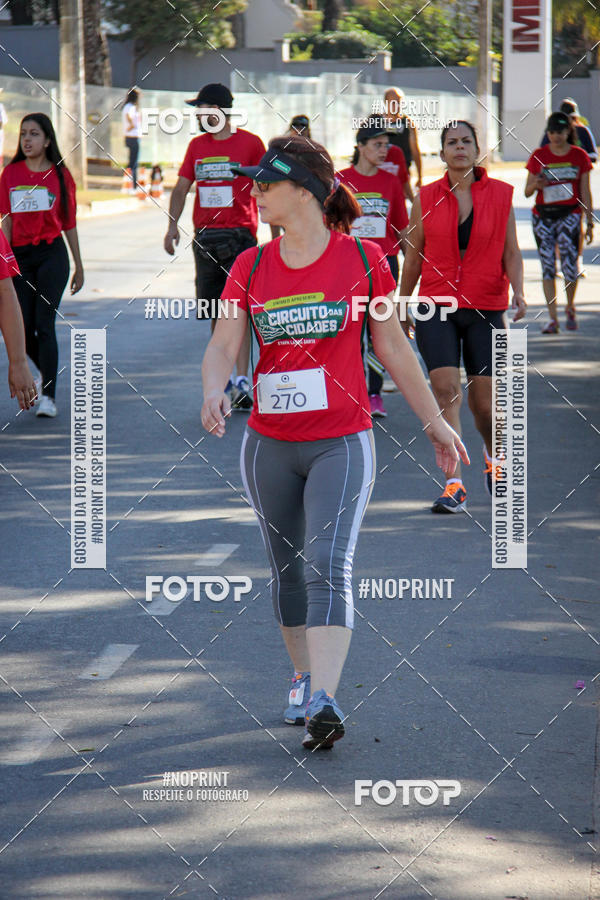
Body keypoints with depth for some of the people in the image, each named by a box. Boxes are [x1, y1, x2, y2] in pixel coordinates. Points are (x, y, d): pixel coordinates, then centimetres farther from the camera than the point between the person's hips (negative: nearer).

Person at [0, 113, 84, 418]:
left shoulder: (60, 175, 2)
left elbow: (69, 224, 8)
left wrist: (79, 267, 10)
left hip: (52, 255, -2)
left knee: (45, 324, -11)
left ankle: (48, 396, -8)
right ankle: (46, 371, 34)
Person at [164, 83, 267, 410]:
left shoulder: (249, 143, -1)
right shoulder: (197, 145, 13)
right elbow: (181, 187, 11)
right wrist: (172, 224, -4)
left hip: (238, 235, -5)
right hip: (205, 236, 5)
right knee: (215, 314, 9)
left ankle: (242, 381, -17)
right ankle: (224, 379, 18)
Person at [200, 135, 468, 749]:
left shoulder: (362, 259, -3)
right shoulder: (250, 268, 3)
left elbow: (393, 347, 6)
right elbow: (223, 344, -5)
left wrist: (435, 422, 12)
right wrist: (213, 392, -27)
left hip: (342, 443, -3)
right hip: (269, 443, 4)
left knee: (328, 567, -18)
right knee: (286, 571, 14)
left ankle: (323, 704, -27)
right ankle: (303, 678, 34)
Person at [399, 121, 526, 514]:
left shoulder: (500, 195, 2)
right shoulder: (426, 198, 3)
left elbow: (511, 252, 3)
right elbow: (413, 259, 11)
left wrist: (518, 291, -15)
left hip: (486, 309, 0)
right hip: (436, 306, 0)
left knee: (484, 400, 3)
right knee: (446, 390, -15)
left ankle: (493, 456, 36)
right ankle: (454, 486, -16)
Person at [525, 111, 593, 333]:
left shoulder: (579, 156, 4)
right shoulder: (538, 156, 5)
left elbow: (585, 193, 7)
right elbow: (527, 192, 8)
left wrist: (590, 223, 4)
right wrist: (535, 185, -16)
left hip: (569, 215, -1)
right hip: (542, 217, 1)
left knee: (570, 265, -10)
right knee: (547, 268, -3)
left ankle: (570, 309, 17)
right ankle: (553, 319, 0)